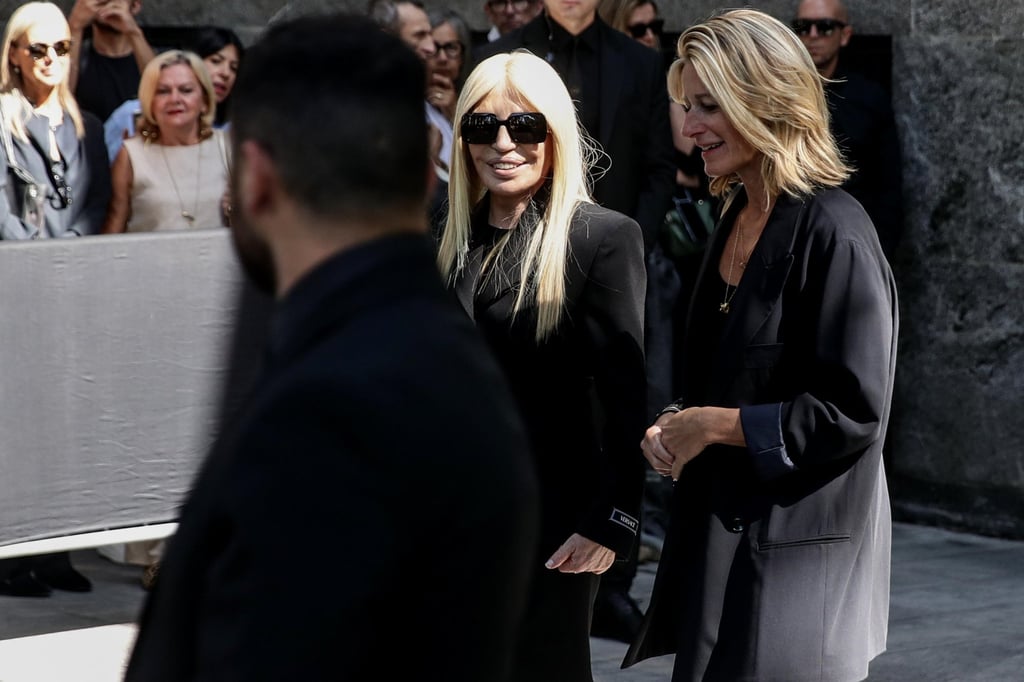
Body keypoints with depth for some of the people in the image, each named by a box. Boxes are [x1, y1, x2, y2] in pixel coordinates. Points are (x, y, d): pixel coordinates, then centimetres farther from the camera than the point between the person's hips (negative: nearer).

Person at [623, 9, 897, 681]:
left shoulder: (833, 235, -18)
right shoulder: (737, 219, 10)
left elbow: (854, 415, -21)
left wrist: (713, 425, -16)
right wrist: (676, 429, 2)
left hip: (798, 545, -9)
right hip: (723, 529, 9)